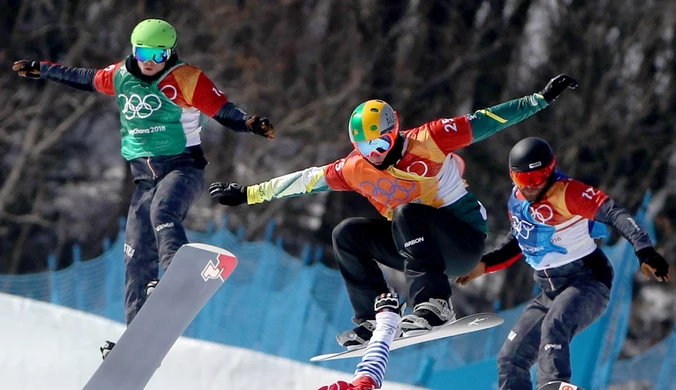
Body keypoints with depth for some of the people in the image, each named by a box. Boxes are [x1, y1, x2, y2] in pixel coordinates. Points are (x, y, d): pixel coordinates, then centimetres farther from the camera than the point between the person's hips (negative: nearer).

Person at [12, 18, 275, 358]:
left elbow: (224, 112, -14)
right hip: (146, 176, 6)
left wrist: (249, 123, -34)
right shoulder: (122, 76, 8)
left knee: (162, 212, -37)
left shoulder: (185, 79, -9)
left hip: (183, 167, -6)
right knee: (138, 258, 1)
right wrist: (41, 70, 35)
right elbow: (87, 79, 27)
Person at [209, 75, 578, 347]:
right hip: (420, 247, 6)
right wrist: (248, 193, 9)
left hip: (465, 239, -6)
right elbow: (307, 179, 8)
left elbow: (485, 121, -16)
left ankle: (433, 305, -42)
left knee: (406, 213, -32)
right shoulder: (357, 168, -1)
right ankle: (374, 319, -8)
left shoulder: (429, 141, -16)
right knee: (347, 234, -5)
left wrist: (542, 98, -20)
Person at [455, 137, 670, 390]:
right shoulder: (517, 202, 5)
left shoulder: (566, 193, -18)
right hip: (550, 291, 8)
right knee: (510, 359, 6)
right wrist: (483, 265, 17)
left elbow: (613, 213, -28)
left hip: (587, 283, -8)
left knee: (553, 327, -37)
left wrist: (644, 250, -40)